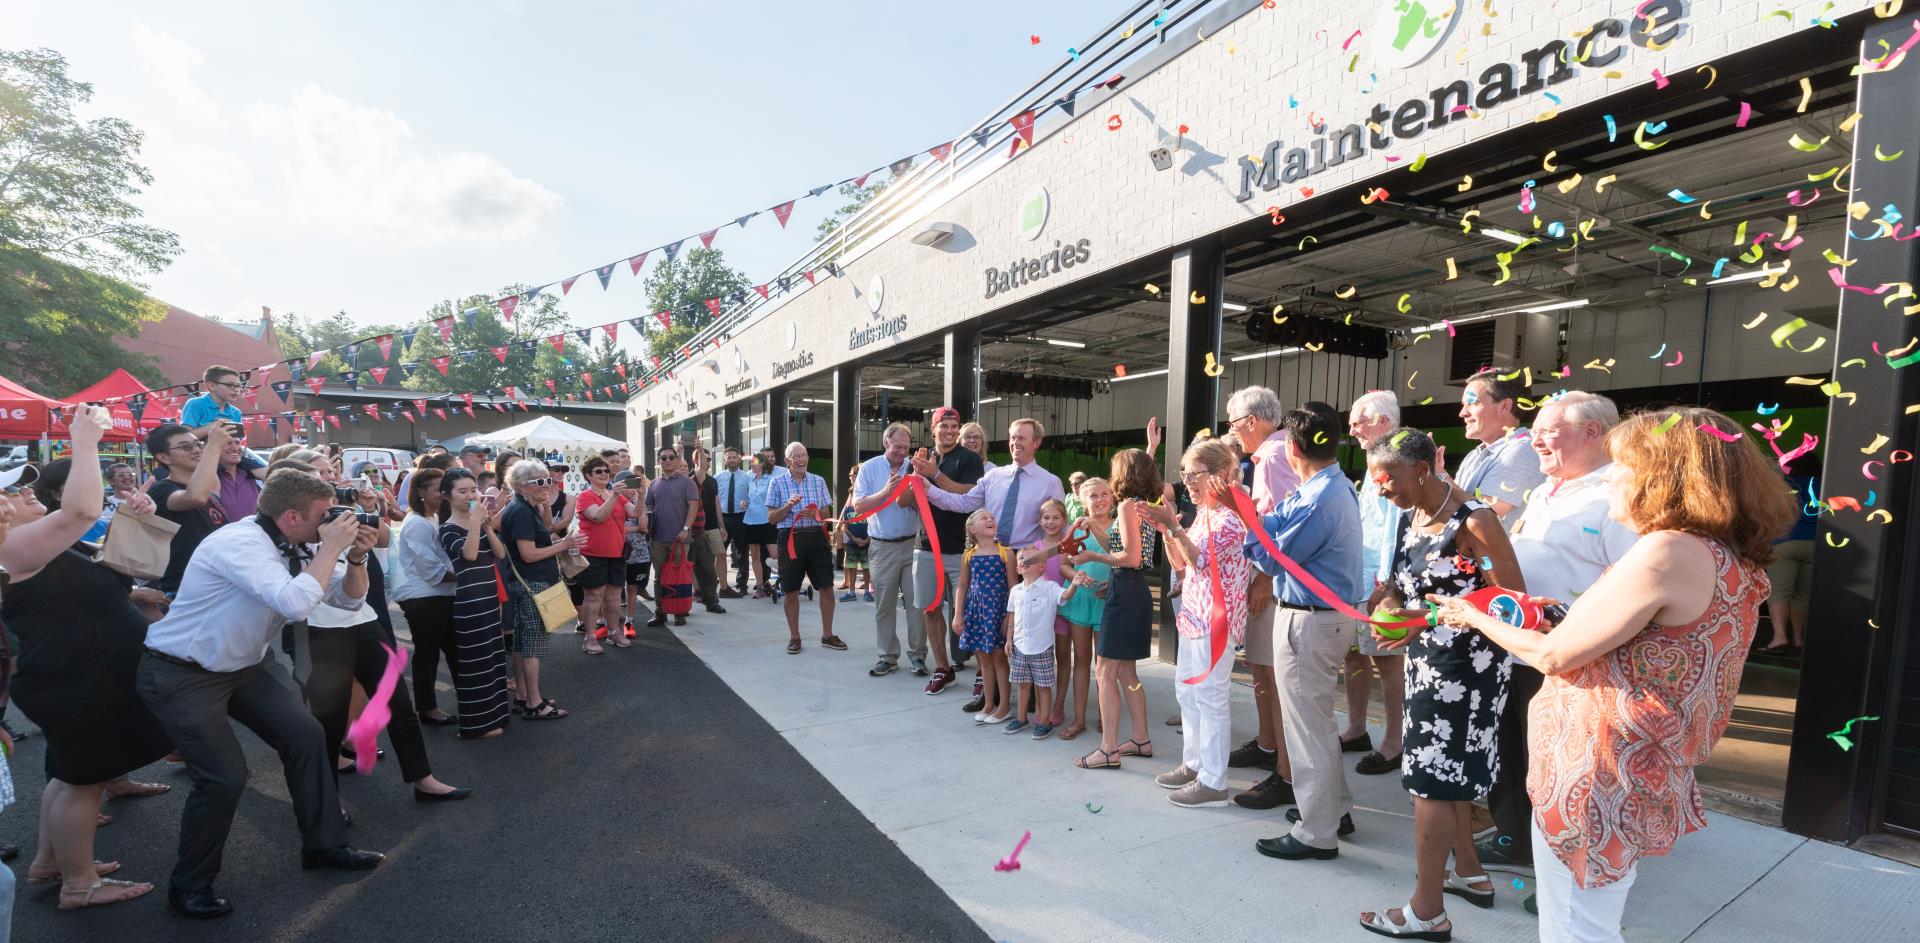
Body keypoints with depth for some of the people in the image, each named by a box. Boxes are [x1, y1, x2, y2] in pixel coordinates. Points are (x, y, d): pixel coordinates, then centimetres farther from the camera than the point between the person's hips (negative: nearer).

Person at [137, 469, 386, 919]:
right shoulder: (239, 543, -30)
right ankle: (189, 885, 15)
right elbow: (296, 602, -44)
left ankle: (323, 844, 16)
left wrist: (355, 556, -15)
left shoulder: (298, 545, -6)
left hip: (246, 663, 8)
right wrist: (331, 548, -34)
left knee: (306, 735, 0)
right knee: (225, 776, -11)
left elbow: (349, 598, 2)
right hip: (182, 674, -7)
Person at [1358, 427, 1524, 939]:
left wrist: (1434, 618, -28)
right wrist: (1386, 607, -6)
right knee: (1449, 771, 20)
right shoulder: (1411, 515, 5)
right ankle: (1470, 873, 39)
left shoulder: (1472, 519, -20)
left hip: (1463, 663, -8)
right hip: (1428, 660, 8)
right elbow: (1400, 583, 15)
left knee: (1432, 777, -1)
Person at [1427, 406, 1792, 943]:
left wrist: (1478, 619, -3)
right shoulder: (1727, 558, 7)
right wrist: (1570, 614, 14)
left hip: (1594, 773, -10)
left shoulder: (1667, 551, -23)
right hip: (1644, 777, 10)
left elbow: (1553, 655, -18)